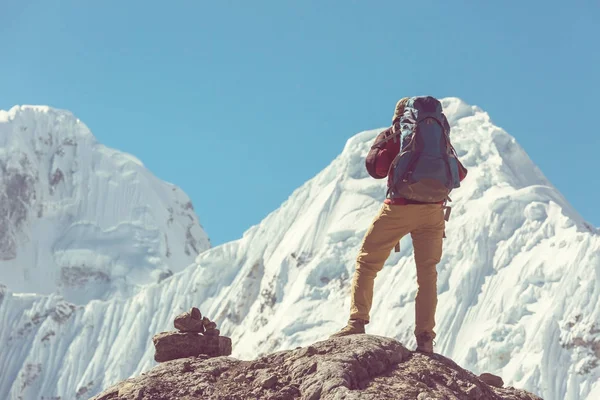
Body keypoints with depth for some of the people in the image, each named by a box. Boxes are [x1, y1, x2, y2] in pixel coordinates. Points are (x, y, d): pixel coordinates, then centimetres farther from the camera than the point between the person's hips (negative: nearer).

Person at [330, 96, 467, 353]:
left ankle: (357, 323, -6)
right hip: (433, 210, 2)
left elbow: (375, 168, -3)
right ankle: (425, 336, -3)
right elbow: (460, 174, 15)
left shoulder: (391, 135, 7)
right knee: (427, 272, 8)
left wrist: (390, 142, 15)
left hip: (399, 207, -2)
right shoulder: (440, 136, 15)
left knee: (366, 262, 7)